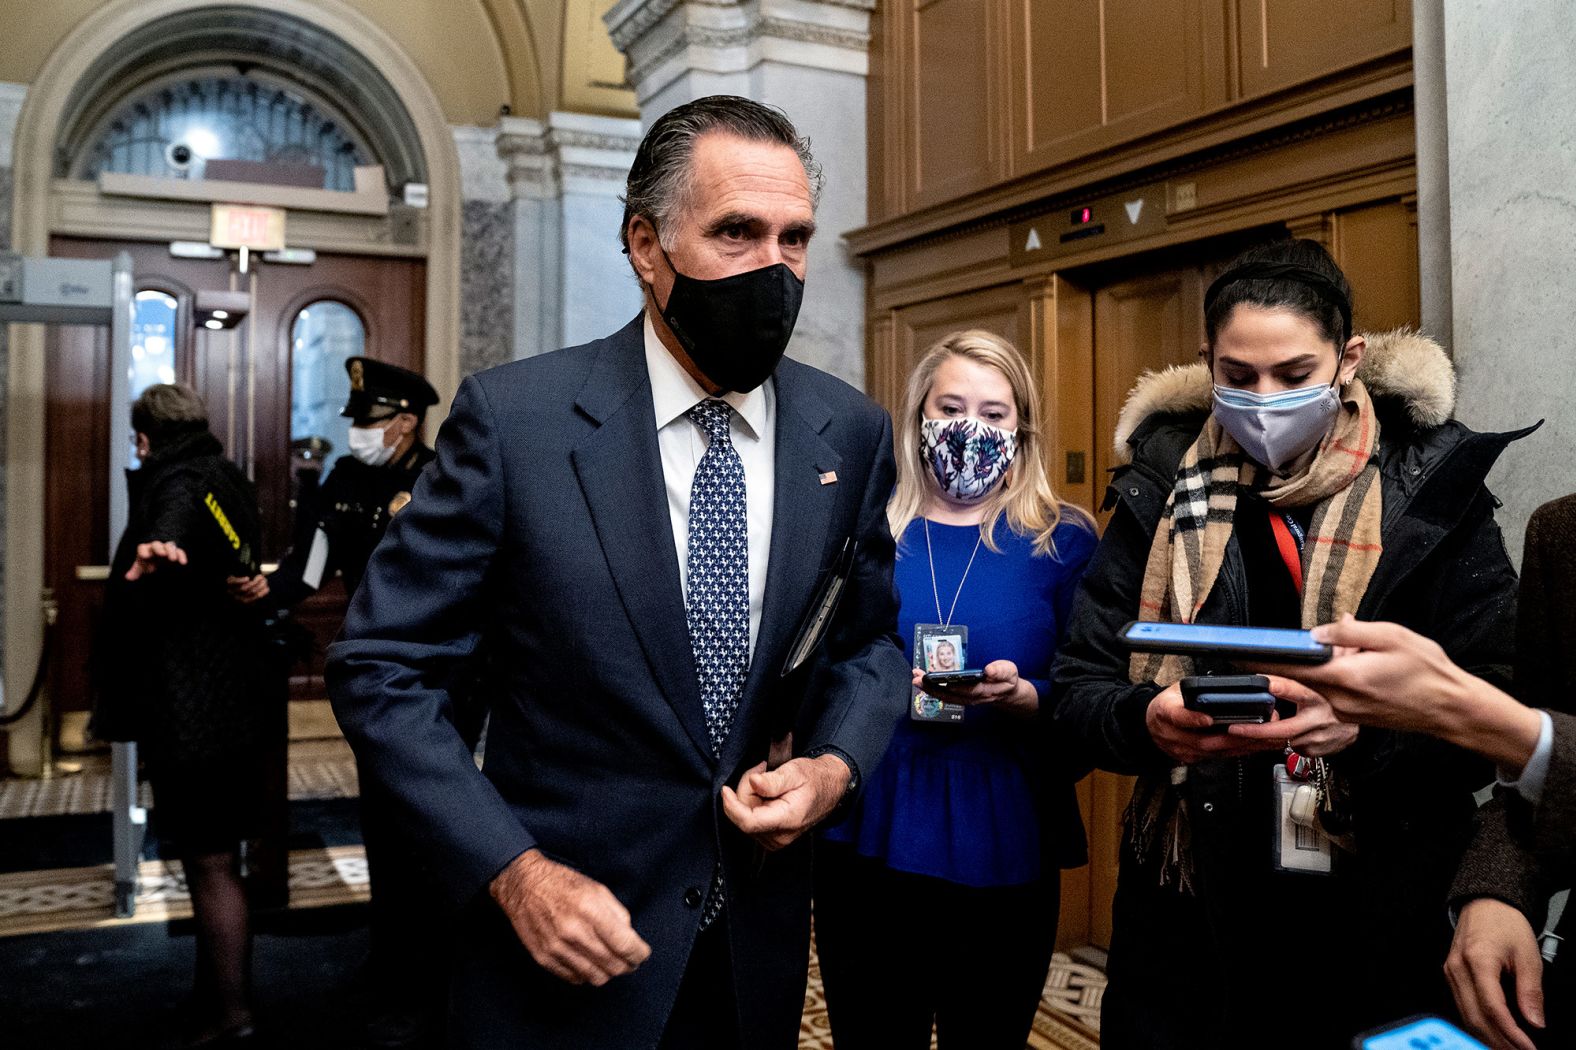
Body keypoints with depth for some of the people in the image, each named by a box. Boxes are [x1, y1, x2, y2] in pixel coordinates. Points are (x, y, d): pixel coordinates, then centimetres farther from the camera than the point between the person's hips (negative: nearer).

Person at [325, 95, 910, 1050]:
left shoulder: (851, 433, -5)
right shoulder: (515, 418, -15)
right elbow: (381, 667, -10)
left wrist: (836, 764, -9)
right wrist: (514, 871, -18)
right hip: (562, 938, -3)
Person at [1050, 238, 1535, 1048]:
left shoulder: (1429, 488, -4)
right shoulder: (1161, 492, -1)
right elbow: (1080, 690, -1)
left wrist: (1369, 724, -26)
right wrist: (1147, 721, -22)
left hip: (1382, 922, -1)